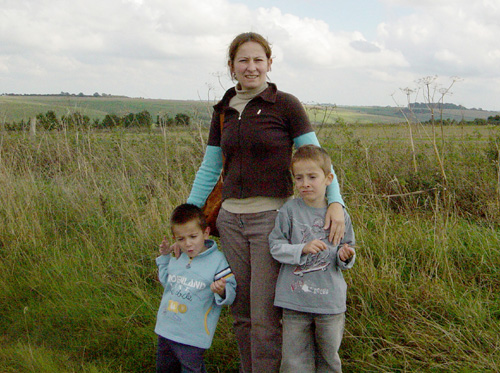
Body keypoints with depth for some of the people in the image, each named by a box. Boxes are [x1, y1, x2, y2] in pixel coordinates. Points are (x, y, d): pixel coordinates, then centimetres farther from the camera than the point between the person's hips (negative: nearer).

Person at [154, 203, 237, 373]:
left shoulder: (217, 260, -12)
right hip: (165, 331, 6)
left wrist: (222, 292, -34)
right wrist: (164, 257, 11)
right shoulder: (178, 259, 5)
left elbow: (230, 294, -11)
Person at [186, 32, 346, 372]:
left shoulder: (286, 105, -3)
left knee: (265, 316, -4)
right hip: (231, 219, 5)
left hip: (273, 217, -5)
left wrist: (335, 201, -22)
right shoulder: (224, 111, 11)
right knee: (241, 312, 11)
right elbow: (209, 170, 16)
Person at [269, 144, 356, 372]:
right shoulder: (289, 211, -5)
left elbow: (346, 255, 9)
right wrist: (303, 249, -20)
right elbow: (275, 247, -6)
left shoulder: (339, 214, 1)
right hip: (295, 301, -1)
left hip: (330, 301, 1)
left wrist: (345, 256, -13)